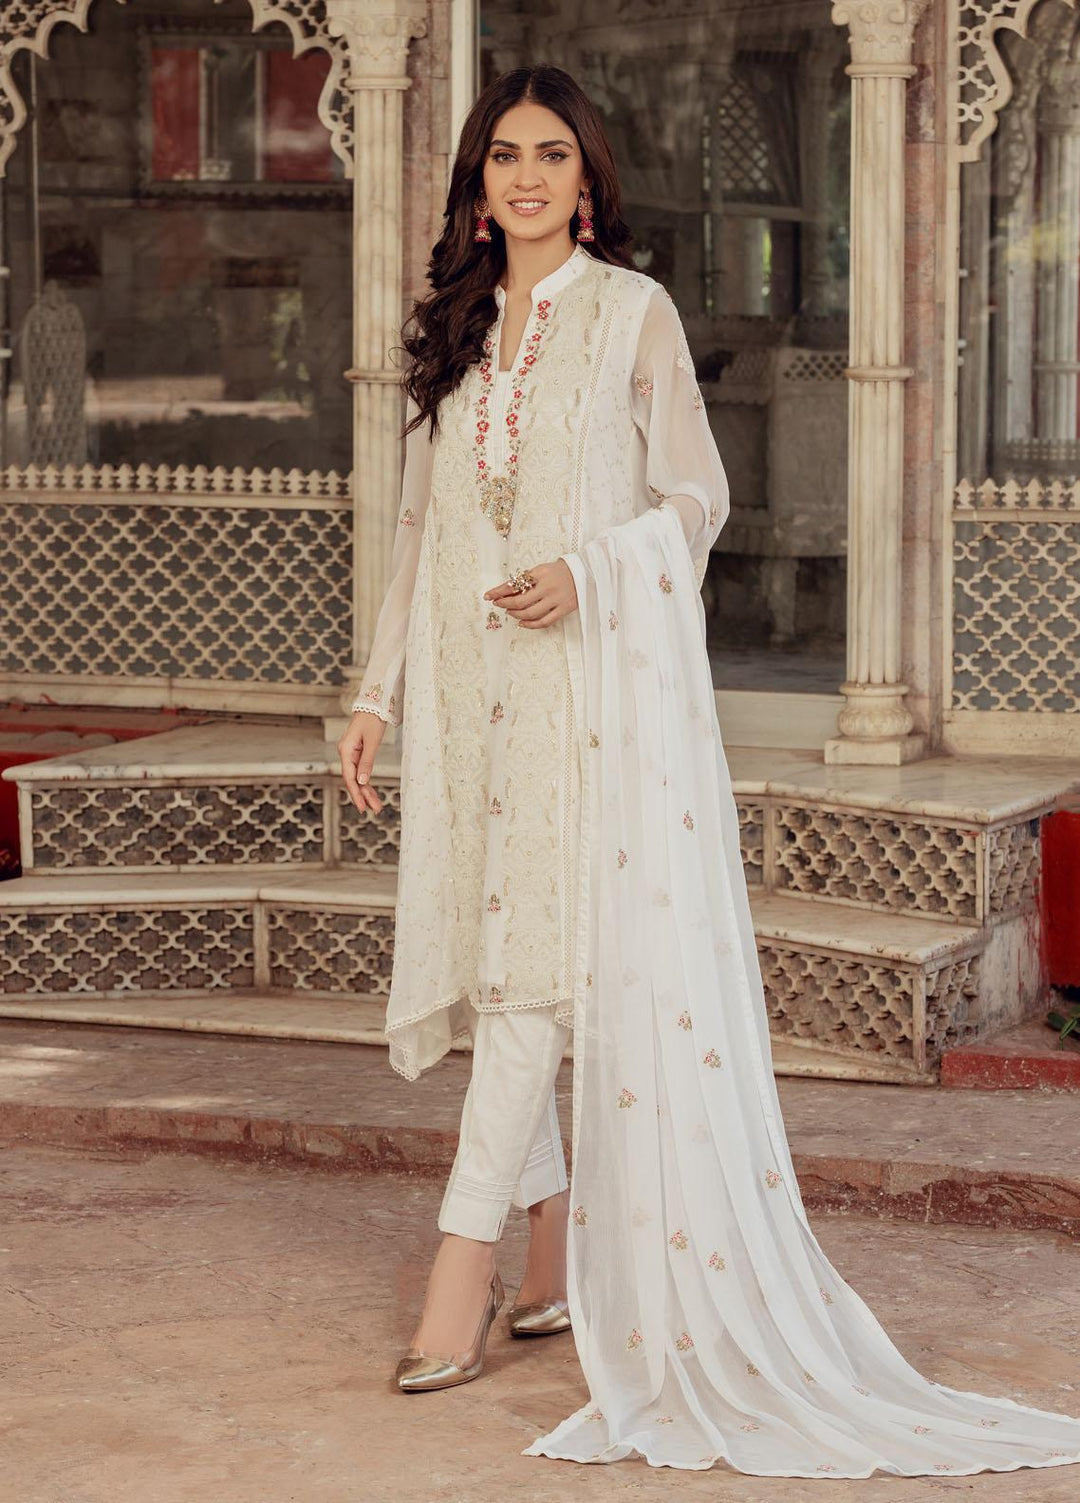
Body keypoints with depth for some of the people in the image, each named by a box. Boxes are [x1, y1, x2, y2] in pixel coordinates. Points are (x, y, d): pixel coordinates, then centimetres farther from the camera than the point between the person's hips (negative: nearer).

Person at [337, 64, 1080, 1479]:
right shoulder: (453, 329, 15)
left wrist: (584, 575, -17)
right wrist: (379, 693, 12)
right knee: (496, 964, 5)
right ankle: (556, 1248, 16)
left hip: (598, 677, -5)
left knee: (548, 961, -11)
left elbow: (696, 496, 0)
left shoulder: (634, 312, 1)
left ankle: (467, 1263, -10)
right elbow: (423, 525, 17)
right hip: (471, 686, 5)